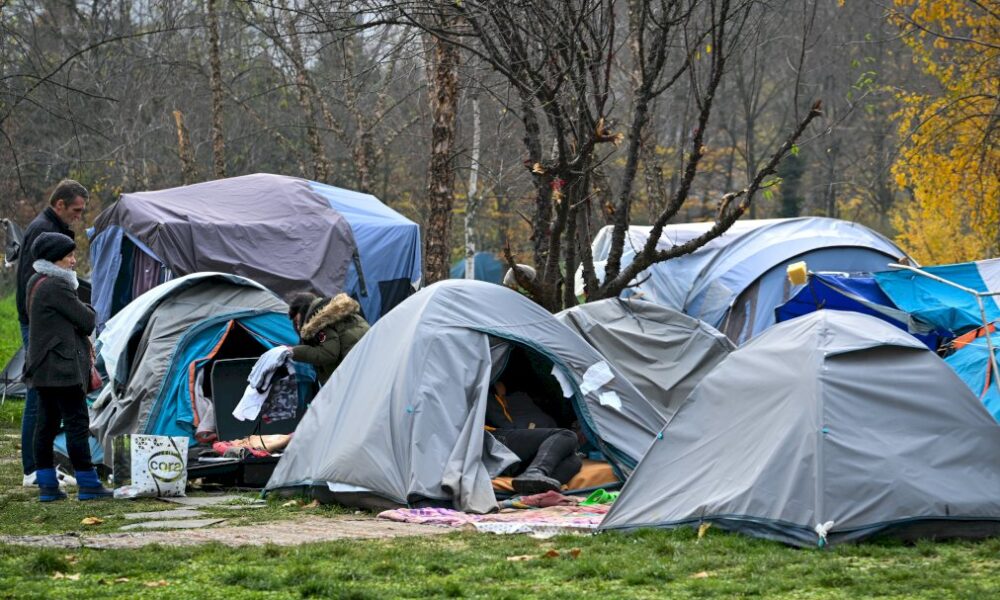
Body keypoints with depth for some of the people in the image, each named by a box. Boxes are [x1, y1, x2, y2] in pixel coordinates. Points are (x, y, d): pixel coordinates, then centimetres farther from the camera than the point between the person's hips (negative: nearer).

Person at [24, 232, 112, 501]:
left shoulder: (35, 283, 14)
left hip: (42, 367, 10)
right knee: (77, 423, -5)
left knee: (46, 424, 10)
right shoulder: (56, 287, -18)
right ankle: (88, 484, -2)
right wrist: (92, 313, 8)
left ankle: (47, 485, 12)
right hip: (62, 367, -10)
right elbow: (87, 321, -14)